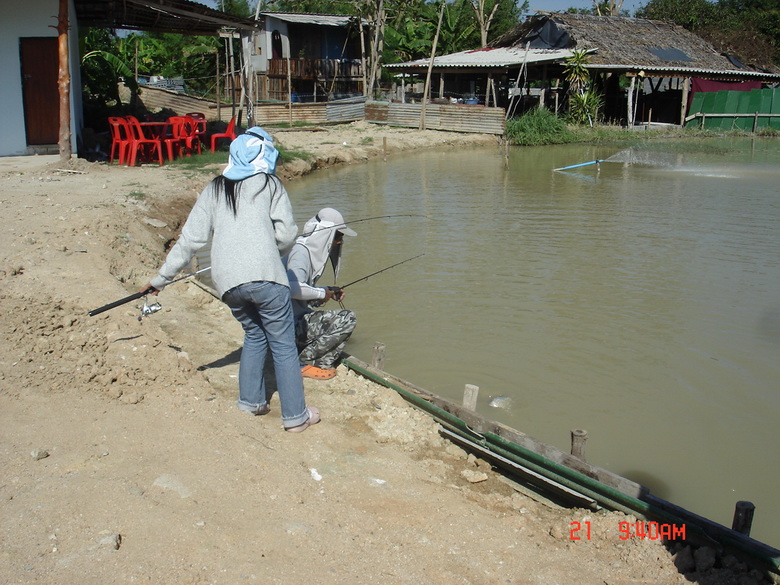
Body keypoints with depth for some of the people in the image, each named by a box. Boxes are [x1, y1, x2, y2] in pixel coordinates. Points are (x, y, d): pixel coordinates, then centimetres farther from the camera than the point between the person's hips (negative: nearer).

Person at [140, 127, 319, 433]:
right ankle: (296, 415, 7)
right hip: (265, 277, -4)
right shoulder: (269, 184, 8)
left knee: (254, 335, 25)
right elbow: (286, 234, 1)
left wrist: (162, 277, 19)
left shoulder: (214, 190, 17)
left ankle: (251, 400, 27)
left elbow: (191, 238, 12)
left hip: (227, 282, 4)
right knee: (283, 345, 4)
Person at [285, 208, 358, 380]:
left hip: (301, 315, 10)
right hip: (293, 322, -10)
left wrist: (329, 291, 6)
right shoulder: (301, 251, -19)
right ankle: (302, 362, -9)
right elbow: (293, 288, -35)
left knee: (347, 318, 13)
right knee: (347, 320, -15)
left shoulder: (315, 251, 12)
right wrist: (322, 293, -19)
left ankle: (324, 363, 8)